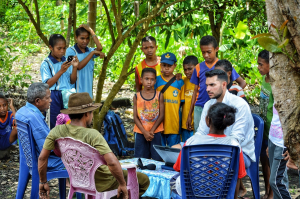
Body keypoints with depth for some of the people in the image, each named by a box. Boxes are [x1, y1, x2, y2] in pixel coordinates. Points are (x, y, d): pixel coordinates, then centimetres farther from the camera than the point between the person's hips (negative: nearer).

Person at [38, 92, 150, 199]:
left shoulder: (57, 131, -15)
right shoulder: (91, 135, -32)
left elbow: (42, 158, -11)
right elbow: (112, 162, -39)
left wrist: (43, 182, 3)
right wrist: (122, 184, -24)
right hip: (102, 182, -7)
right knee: (144, 180, 12)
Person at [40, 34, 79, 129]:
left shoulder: (66, 61, 10)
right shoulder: (46, 64, -4)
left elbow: (72, 81, 7)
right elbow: (48, 84, -12)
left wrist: (75, 67, -9)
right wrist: (61, 71, -20)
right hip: (54, 96, -4)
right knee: (54, 126, 0)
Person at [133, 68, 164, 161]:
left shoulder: (159, 95, 0)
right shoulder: (137, 97, 1)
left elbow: (161, 115, -2)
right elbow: (135, 117, -1)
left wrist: (152, 131, -10)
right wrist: (145, 132, -11)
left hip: (155, 132, 0)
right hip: (141, 133, 1)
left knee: (157, 158, 0)